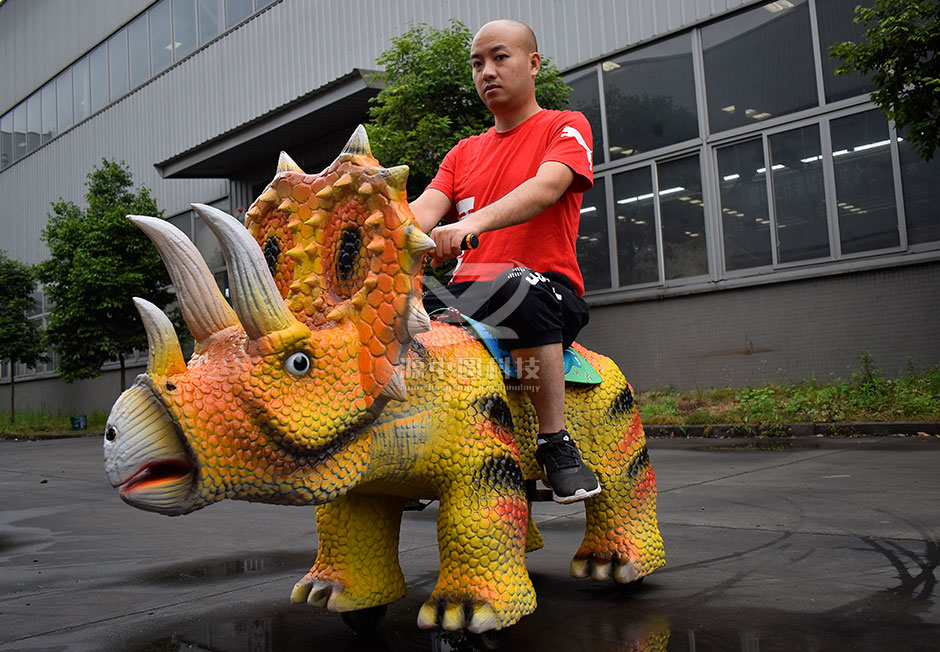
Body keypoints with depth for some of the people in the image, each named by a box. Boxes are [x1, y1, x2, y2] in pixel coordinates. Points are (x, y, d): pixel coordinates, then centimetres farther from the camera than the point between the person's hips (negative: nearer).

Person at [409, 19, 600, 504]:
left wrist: (472, 222, -34)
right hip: (466, 292, 5)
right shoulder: (464, 153, 23)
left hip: (549, 287, -5)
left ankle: (556, 444, -26)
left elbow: (545, 187, -15)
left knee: (520, 287, -40)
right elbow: (424, 210, 6)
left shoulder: (566, 127, 7)